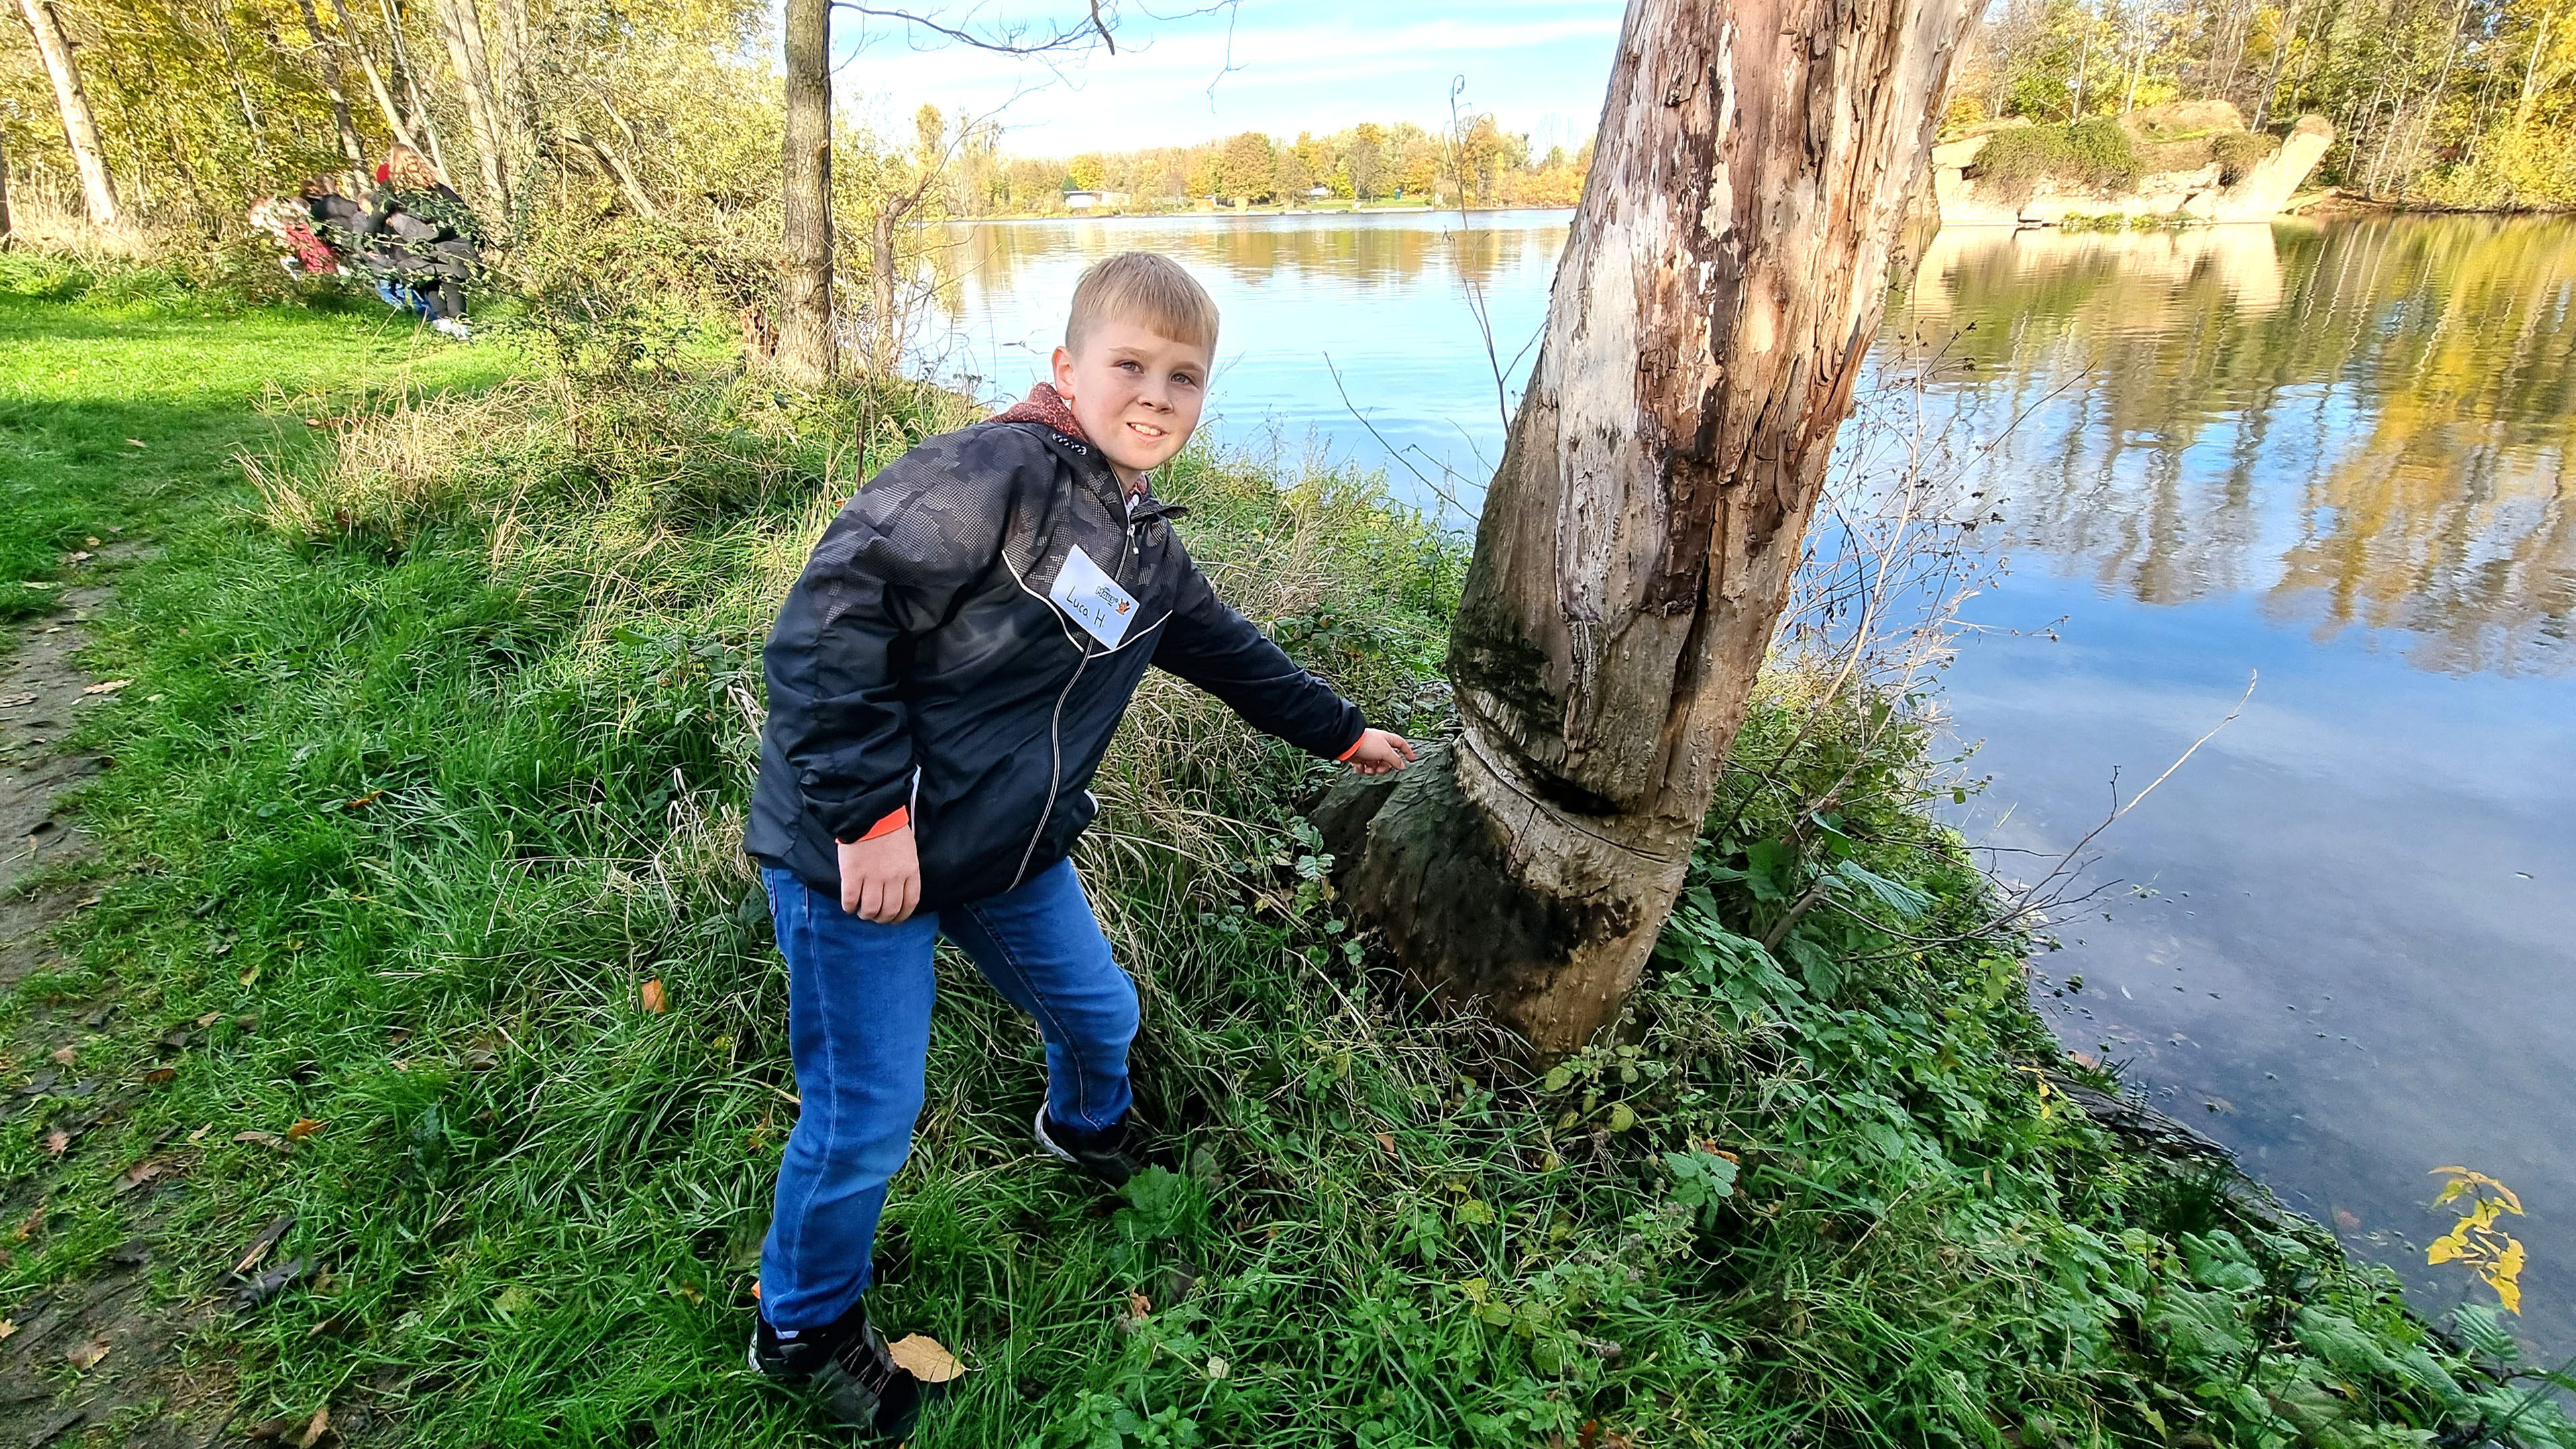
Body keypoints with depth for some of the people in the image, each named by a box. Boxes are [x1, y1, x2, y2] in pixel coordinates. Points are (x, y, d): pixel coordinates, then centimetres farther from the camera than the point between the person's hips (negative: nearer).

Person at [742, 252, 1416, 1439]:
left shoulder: (1149, 551, 6)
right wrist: (870, 812, -25)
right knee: (865, 1119, 4)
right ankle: (804, 1324, 34)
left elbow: (1232, 652, 22)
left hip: (1011, 853, 8)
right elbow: (830, 616, -25)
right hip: (856, 851, -7)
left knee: (1098, 1012, 22)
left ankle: (1086, 1124, 59)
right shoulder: (994, 472, -22)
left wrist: (1340, 733, 32)